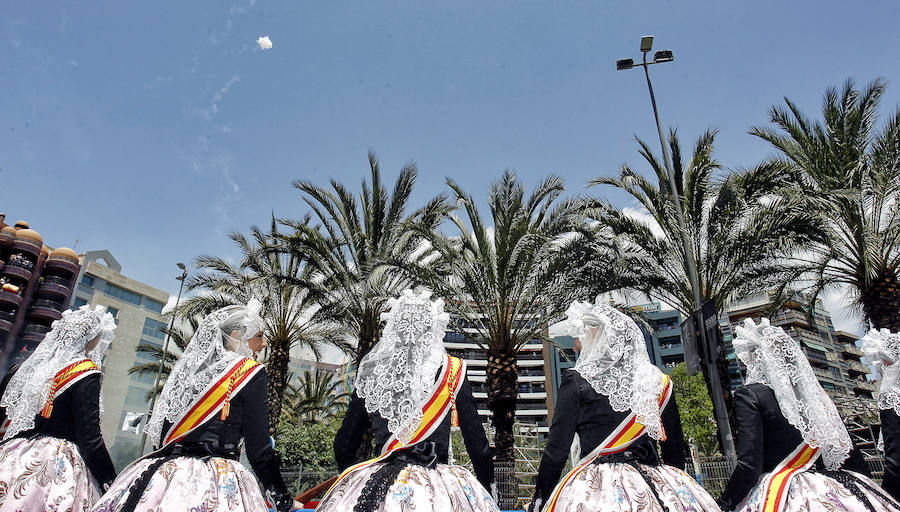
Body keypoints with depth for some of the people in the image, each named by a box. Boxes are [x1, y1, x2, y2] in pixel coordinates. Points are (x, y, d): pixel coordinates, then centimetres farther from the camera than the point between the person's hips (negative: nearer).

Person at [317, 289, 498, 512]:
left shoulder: (371, 371, -2)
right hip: (436, 487, -2)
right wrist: (487, 490, 12)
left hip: (375, 487, 3)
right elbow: (478, 444, -4)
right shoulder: (452, 371, -8)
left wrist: (351, 478, 26)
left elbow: (343, 446, 6)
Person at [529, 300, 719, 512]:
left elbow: (557, 449, -5)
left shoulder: (576, 381, -5)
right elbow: (675, 449, 12)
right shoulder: (659, 382, 6)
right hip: (654, 485, 4)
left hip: (596, 489, -4)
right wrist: (670, 492, 25)